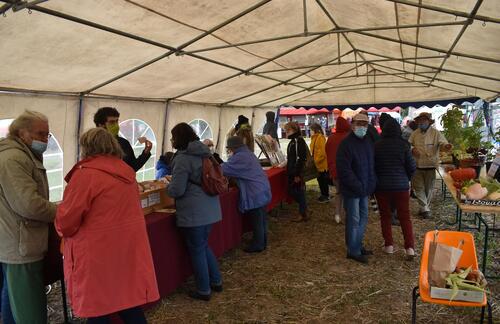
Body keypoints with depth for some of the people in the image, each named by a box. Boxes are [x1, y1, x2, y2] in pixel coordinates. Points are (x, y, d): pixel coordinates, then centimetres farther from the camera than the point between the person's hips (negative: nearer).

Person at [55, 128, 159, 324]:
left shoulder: (86, 174, -15)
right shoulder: (126, 172, 8)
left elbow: (66, 220, -12)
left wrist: (63, 230, 9)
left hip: (99, 252, -7)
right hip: (127, 247, 7)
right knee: (129, 305, 16)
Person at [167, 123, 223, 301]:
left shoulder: (183, 158, -16)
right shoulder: (204, 153, 9)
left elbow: (177, 190, -16)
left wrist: (168, 187, 5)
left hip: (193, 212, -8)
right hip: (210, 209, 8)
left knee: (197, 250, 5)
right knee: (204, 246, 22)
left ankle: (204, 290, 18)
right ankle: (216, 281, 31)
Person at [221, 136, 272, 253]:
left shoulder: (239, 157, -16)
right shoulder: (248, 154, 17)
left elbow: (224, 169, -19)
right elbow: (237, 171, 21)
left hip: (255, 193, -10)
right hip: (261, 191, 10)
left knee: (256, 221, 1)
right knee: (261, 220, 17)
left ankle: (257, 245, 10)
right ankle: (262, 242, 27)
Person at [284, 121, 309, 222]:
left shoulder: (298, 141, -16)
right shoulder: (293, 141, 14)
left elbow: (300, 158, -20)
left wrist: (297, 174, -22)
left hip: (296, 172, -10)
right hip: (292, 172, 10)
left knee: (299, 192, -1)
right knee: (292, 191, 13)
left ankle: (303, 214, 11)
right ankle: (304, 211, 25)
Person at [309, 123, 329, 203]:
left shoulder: (320, 138, -18)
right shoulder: (315, 138, 12)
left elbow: (322, 151, -22)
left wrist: (316, 160, -19)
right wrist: (313, 159, 13)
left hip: (322, 163, -9)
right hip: (318, 163, 9)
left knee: (323, 180, 0)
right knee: (320, 179, 16)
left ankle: (326, 196, 10)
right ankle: (324, 195, 29)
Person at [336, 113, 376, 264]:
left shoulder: (368, 141, 8)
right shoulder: (346, 143, -17)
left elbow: (372, 164, 15)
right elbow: (344, 169, -21)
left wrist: (372, 183, 4)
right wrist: (358, 186, -20)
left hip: (364, 188, 8)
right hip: (352, 189, -8)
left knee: (363, 217, 16)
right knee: (354, 220, 1)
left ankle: (358, 245, 31)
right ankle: (353, 251, 14)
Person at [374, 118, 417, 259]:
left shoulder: (377, 145, -8)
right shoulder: (403, 145, -8)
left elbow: (372, 166, -1)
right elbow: (412, 167, -5)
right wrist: (406, 179, 15)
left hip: (382, 185, 0)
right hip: (401, 185, 0)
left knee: (385, 216, 12)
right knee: (405, 216, 8)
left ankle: (389, 245, 15)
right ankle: (410, 247, 3)